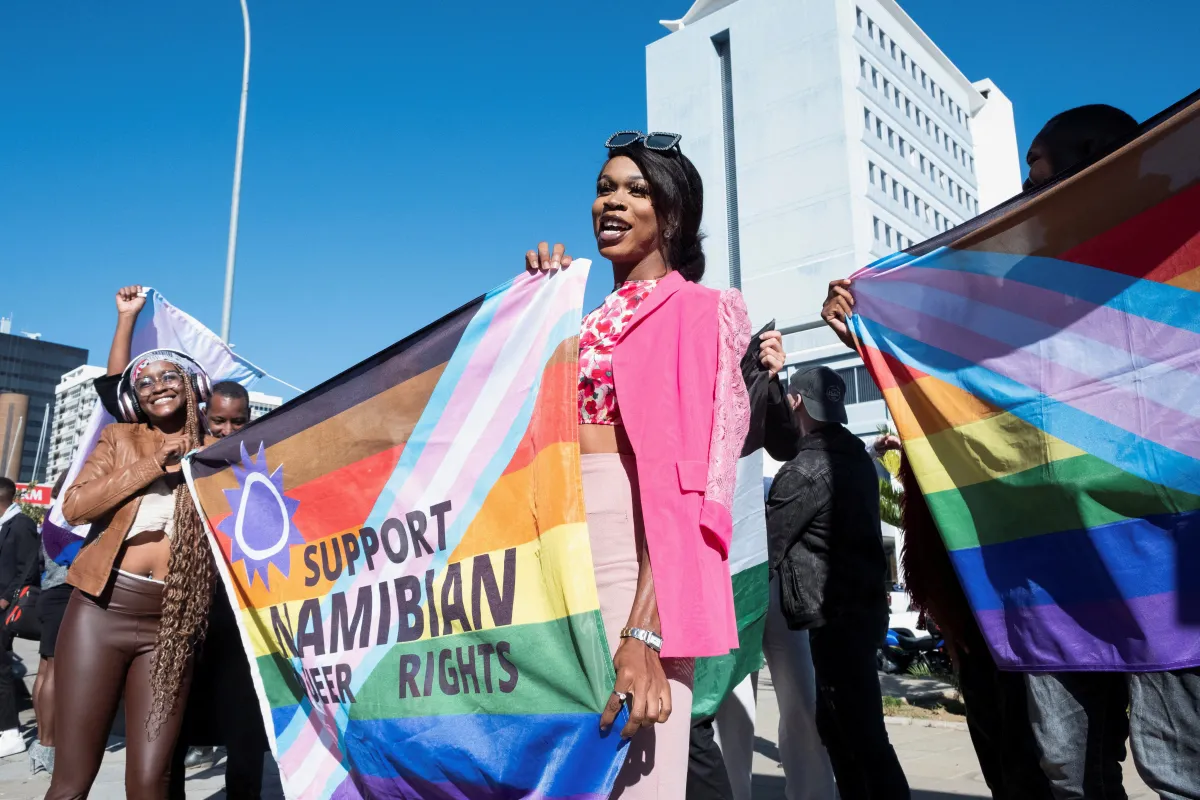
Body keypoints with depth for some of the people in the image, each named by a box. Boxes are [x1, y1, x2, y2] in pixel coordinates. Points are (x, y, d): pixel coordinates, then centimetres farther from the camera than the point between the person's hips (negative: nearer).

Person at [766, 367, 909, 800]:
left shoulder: (806, 470, -17)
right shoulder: (855, 457, 10)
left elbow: (765, 546, -12)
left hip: (837, 616, -10)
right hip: (863, 606, 10)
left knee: (863, 734, -5)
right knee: (837, 722, 19)